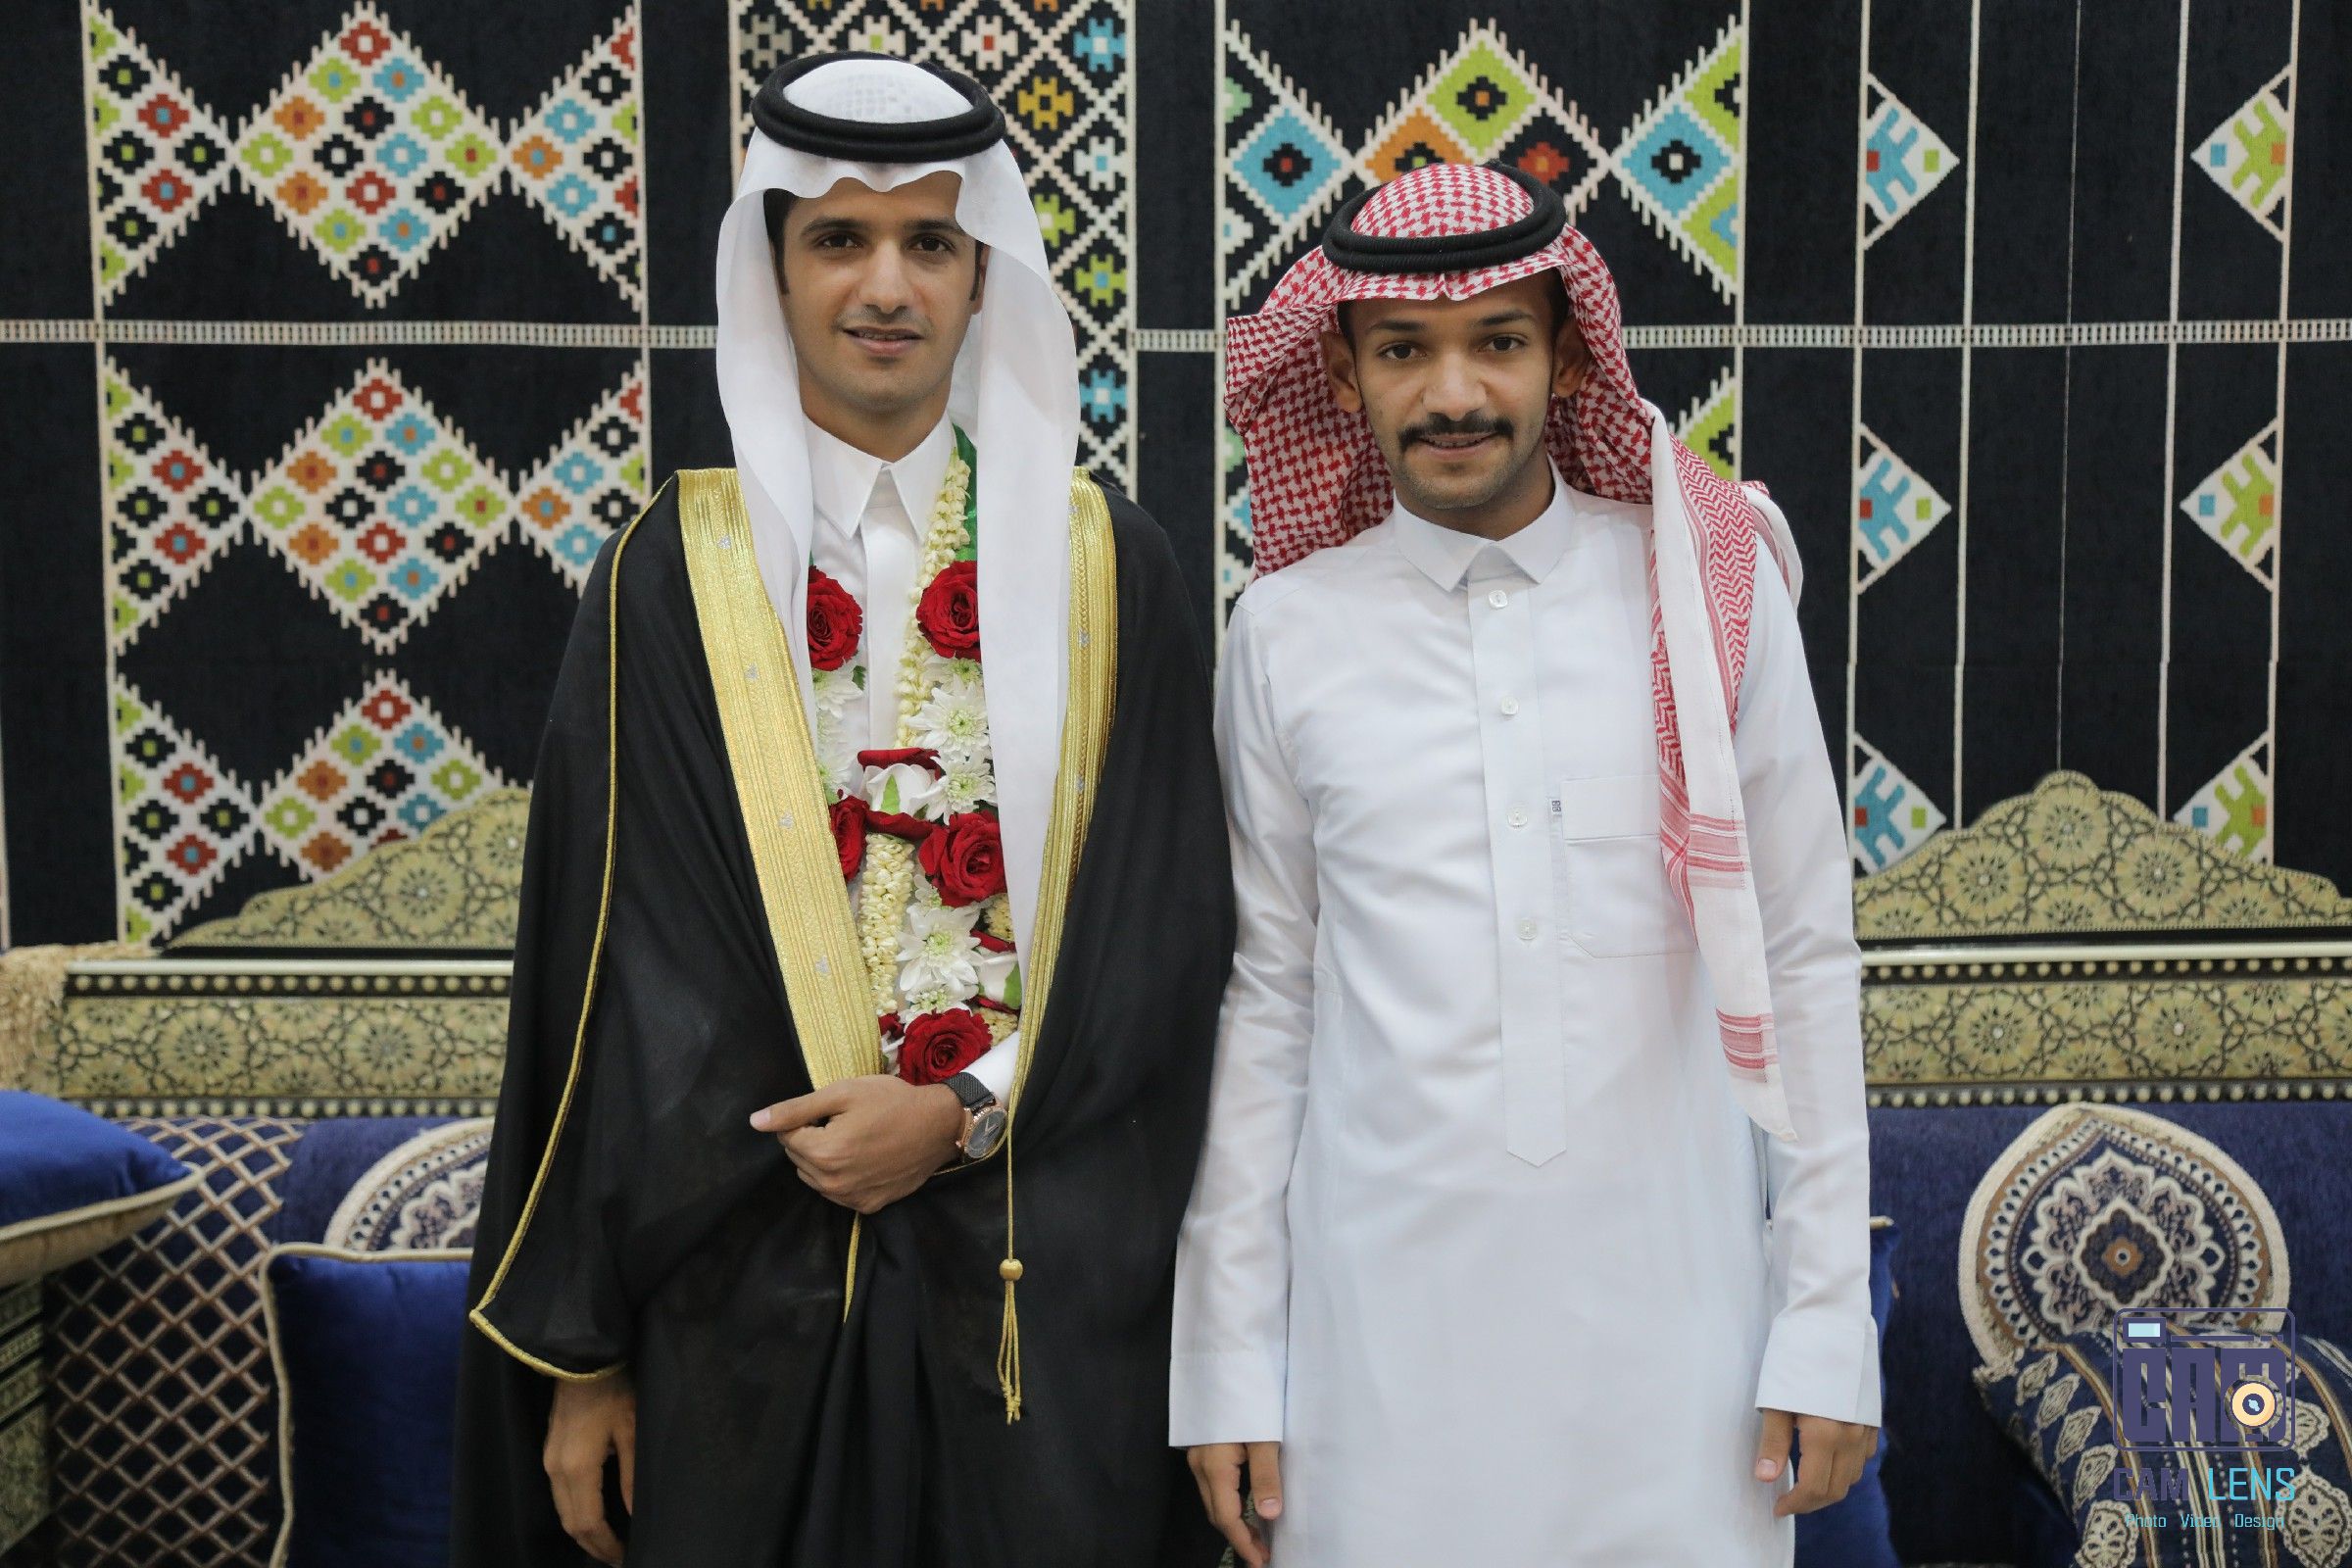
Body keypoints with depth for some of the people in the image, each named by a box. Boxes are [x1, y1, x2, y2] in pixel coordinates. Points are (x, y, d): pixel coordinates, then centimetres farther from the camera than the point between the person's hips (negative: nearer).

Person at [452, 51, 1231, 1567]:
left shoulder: (1105, 562, 3)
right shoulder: (673, 576, 0)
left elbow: (1171, 923, 2)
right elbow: (606, 972, -1)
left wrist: (969, 1112, -12)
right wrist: (580, 1355, -1)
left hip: (1052, 1281, 1)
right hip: (751, 1282, 0)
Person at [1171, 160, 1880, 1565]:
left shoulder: (1714, 592, -1)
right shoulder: (1291, 633, 0)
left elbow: (1804, 961, 2)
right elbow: (1262, 998, 3)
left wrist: (1827, 1327, 1)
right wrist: (1228, 1369, 4)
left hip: (1667, 1305, 0)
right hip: (1385, 1324, 0)